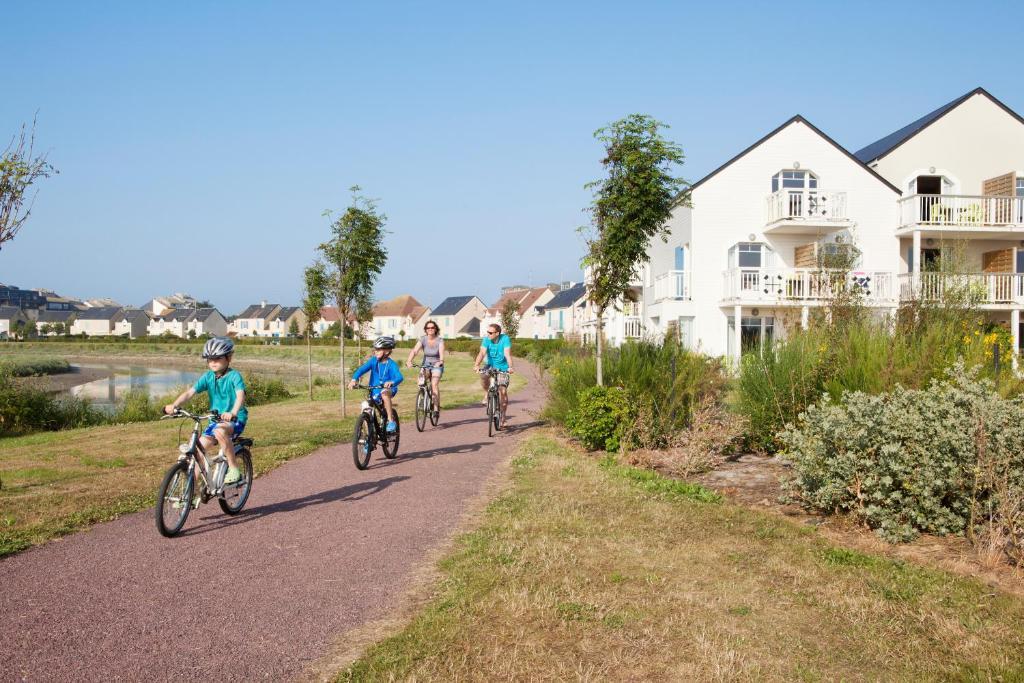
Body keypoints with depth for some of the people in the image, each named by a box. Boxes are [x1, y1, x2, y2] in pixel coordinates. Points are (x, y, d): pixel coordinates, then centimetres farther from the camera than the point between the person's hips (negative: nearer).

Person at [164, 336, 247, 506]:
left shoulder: (234, 376, -13)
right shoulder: (208, 376, 1)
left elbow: (240, 395, -30)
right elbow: (190, 392, -9)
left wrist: (233, 413, -49)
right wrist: (174, 405, -27)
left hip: (235, 419, -6)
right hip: (216, 419, 6)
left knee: (220, 431, -37)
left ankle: (234, 468, -21)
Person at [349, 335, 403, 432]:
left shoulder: (391, 364, -13)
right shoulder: (373, 361, -4)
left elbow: (399, 377, -27)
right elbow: (362, 369, -16)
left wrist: (391, 382, -50)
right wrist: (354, 379, -35)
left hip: (388, 389, -4)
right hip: (374, 392, 4)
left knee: (384, 393, -36)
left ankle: (391, 421, -30)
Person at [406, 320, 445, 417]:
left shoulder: (439, 340, -13)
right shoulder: (423, 339, -9)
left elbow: (441, 352, -28)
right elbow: (414, 351, -21)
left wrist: (441, 361, -50)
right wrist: (409, 361, -38)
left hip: (437, 365, -3)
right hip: (426, 364, 3)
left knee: (434, 384, -23)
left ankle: (436, 408, -18)